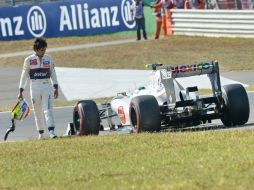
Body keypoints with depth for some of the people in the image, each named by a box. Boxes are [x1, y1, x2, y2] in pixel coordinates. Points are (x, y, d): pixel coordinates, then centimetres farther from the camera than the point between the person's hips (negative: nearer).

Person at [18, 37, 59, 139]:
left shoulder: (48, 59, 6)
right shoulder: (28, 60, 0)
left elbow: (53, 74, 12)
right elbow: (24, 76, 3)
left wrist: (56, 88, 7)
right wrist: (21, 91, 1)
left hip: (47, 87, 0)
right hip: (34, 88, 0)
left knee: (48, 109, -12)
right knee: (37, 111, 7)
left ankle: (51, 131, -19)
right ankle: (40, 133, 17)